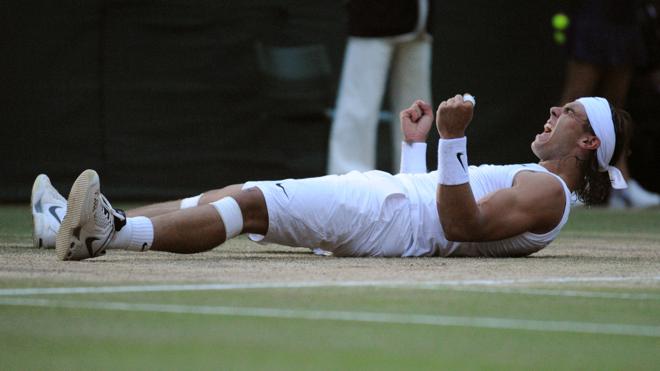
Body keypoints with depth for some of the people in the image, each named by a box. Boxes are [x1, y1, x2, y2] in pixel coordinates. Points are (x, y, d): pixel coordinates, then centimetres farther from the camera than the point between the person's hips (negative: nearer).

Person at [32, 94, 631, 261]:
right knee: (234, 197, 0)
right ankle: (81, 223, -8)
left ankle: (113, 233, -39)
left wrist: (454, 140, -25)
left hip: (387, 219, -10)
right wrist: (416, 143, 38)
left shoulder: (547, 191, -2)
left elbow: (460, 225, -19)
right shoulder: (526, 181, 30)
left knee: (249, 204, -25)